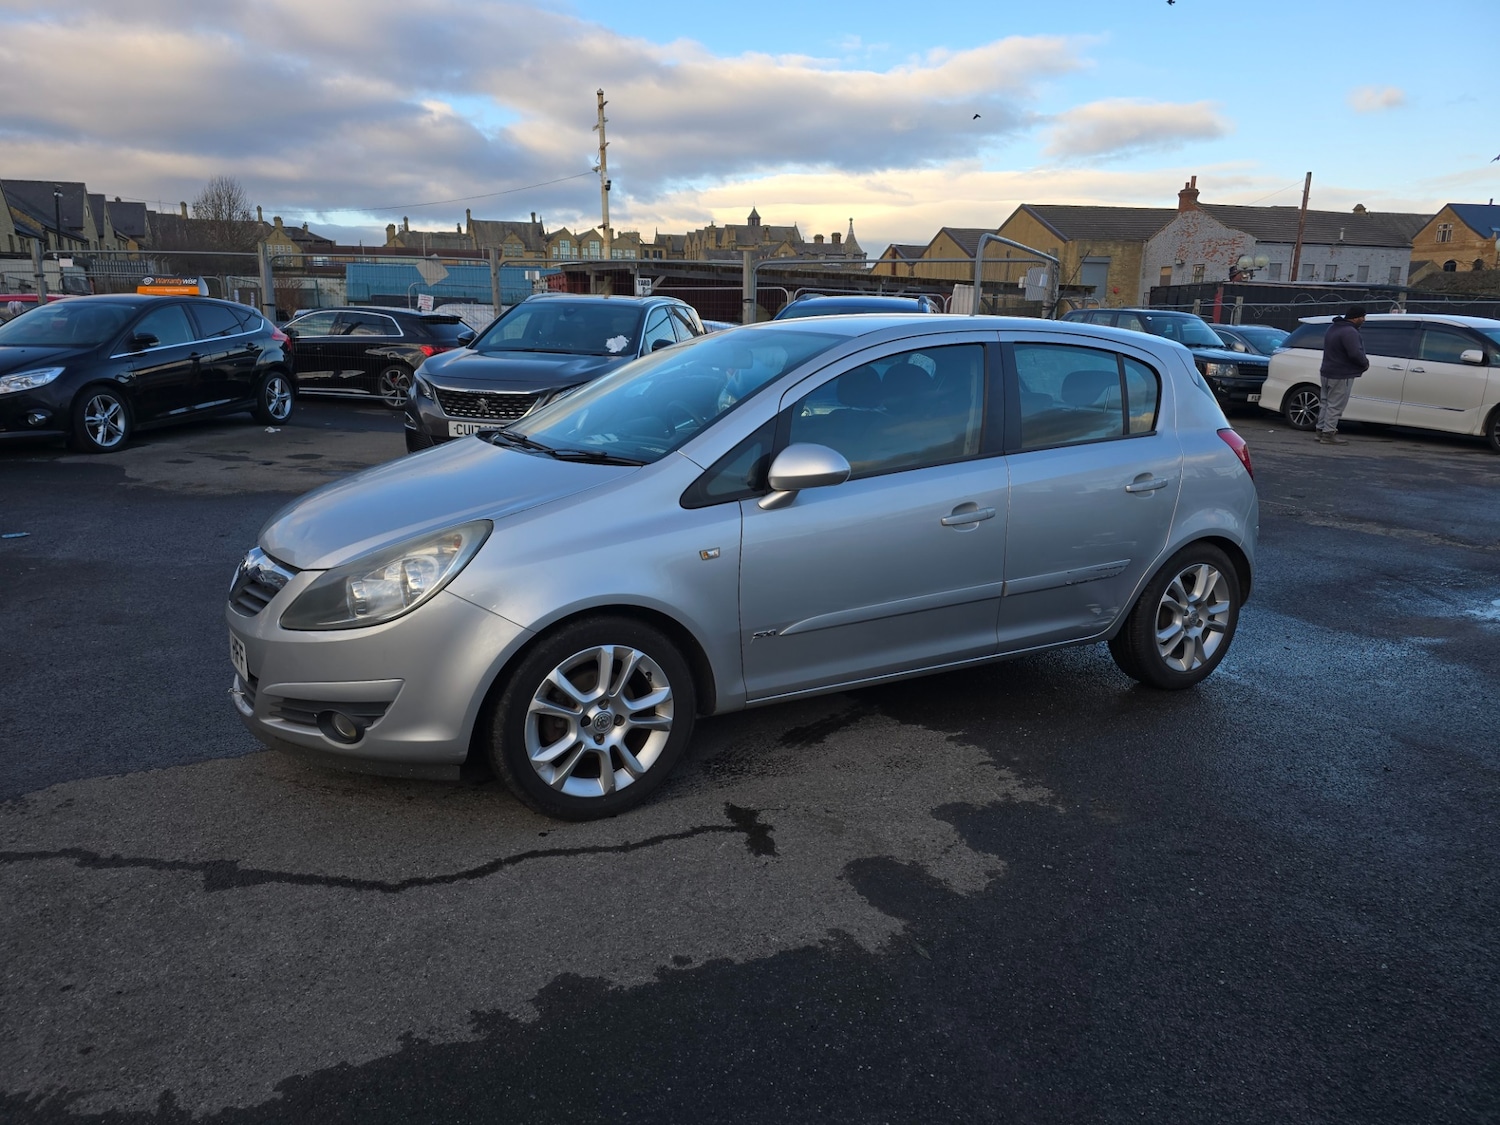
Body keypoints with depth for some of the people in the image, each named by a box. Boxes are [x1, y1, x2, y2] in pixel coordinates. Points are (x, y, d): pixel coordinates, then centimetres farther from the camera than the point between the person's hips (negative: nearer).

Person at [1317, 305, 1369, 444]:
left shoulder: (1333, 328, 12)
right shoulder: (1349, 332, -20)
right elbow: (1355, 354, -28)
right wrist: (1365, 363, -8)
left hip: (1328, 372, 10)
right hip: (1341, 375, -10)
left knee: (1327, 403, 17)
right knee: (1335, 405, -5)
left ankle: (1321, 430, 23)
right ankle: (1328, 434, -2)